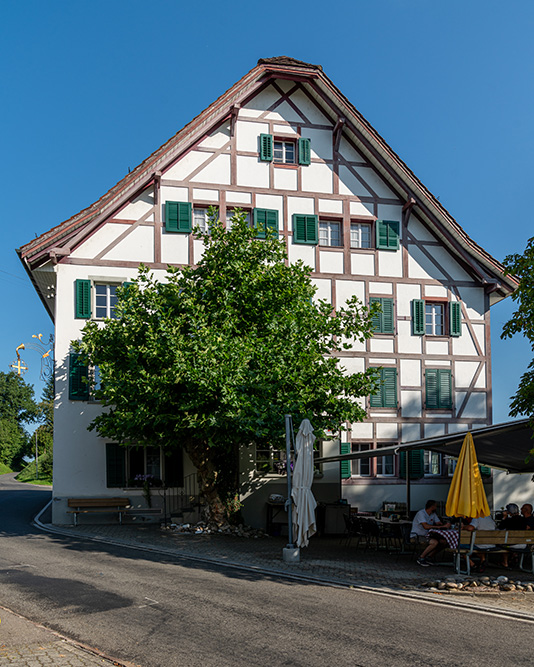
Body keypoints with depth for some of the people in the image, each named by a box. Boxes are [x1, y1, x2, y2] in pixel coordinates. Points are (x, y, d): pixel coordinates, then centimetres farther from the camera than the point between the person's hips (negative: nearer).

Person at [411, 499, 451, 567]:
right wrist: (441, 526, -33)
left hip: (426, 535, 9)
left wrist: (445, 525, -22)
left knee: (444, 542, -9)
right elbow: (426, 526, -30)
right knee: (435, 542, -31)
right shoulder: (421, 513, -17)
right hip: (416, 536, -9)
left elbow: (439, 523, 3)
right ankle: (421, 558, -15)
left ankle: (427, 557, -1)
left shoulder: (433, 514, 12)